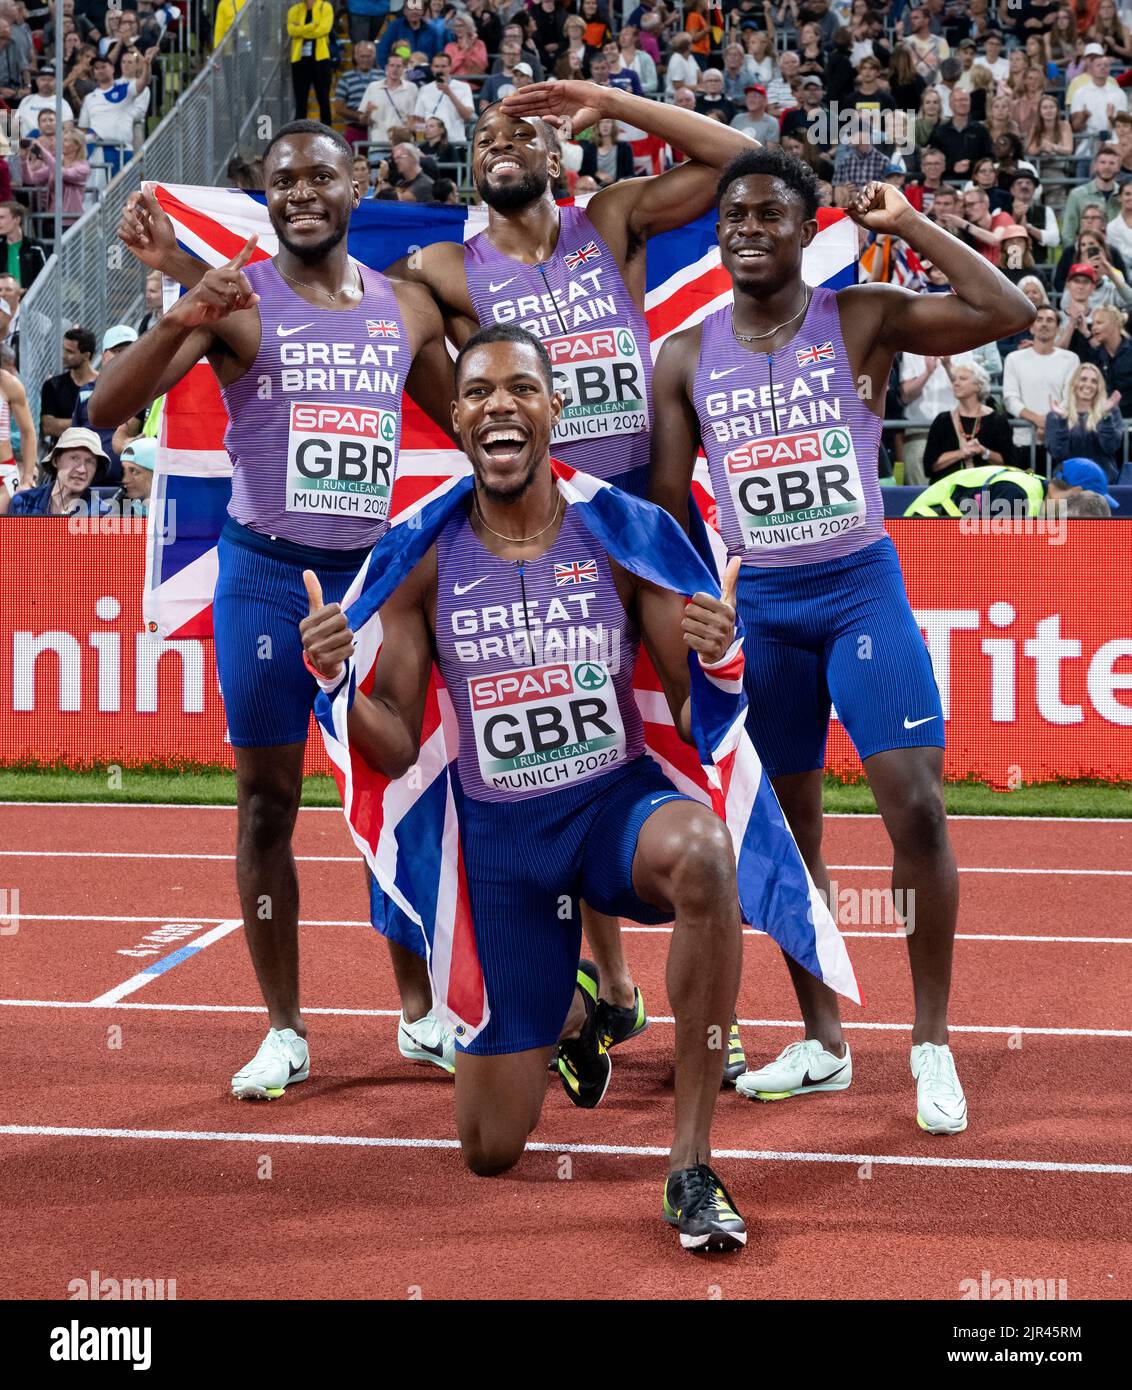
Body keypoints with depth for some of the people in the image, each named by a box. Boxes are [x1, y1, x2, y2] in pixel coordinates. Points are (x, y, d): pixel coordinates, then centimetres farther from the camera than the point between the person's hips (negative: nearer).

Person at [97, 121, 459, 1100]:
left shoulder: (407, 308, 5)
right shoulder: (235, 300, -6)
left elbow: (470, 424, 19)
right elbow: (106, 410, -16)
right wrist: (182, 319, -30)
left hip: (375, 574, 3)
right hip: (268, 576, -3)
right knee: (267, 802, 3)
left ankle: (420, 1015, 21)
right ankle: (285, 1032, 13)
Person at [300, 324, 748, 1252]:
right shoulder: (423, 559, -4)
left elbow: (694, 720, -4)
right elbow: (398, 749, -1)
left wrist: (714, 664, -27)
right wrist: (336, 681, -22)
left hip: (620, 800, -1)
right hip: (499, 835, 2)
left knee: (701, 852, -41)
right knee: (490, 1150, 5)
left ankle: (692, 1163, -27)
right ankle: (570, 1009, 42)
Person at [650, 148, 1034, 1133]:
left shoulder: (863, 320, -3)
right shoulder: (686, 358, 6)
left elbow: (1009, 312, -15)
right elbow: (668, 508, 8)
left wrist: (905, 224, -13)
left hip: (862, 587, -3)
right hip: (761, 604, 3)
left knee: (917, 807, -11)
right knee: (789, 830, 8)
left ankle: (933, 1047, 2)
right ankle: (821, 1045, 21)